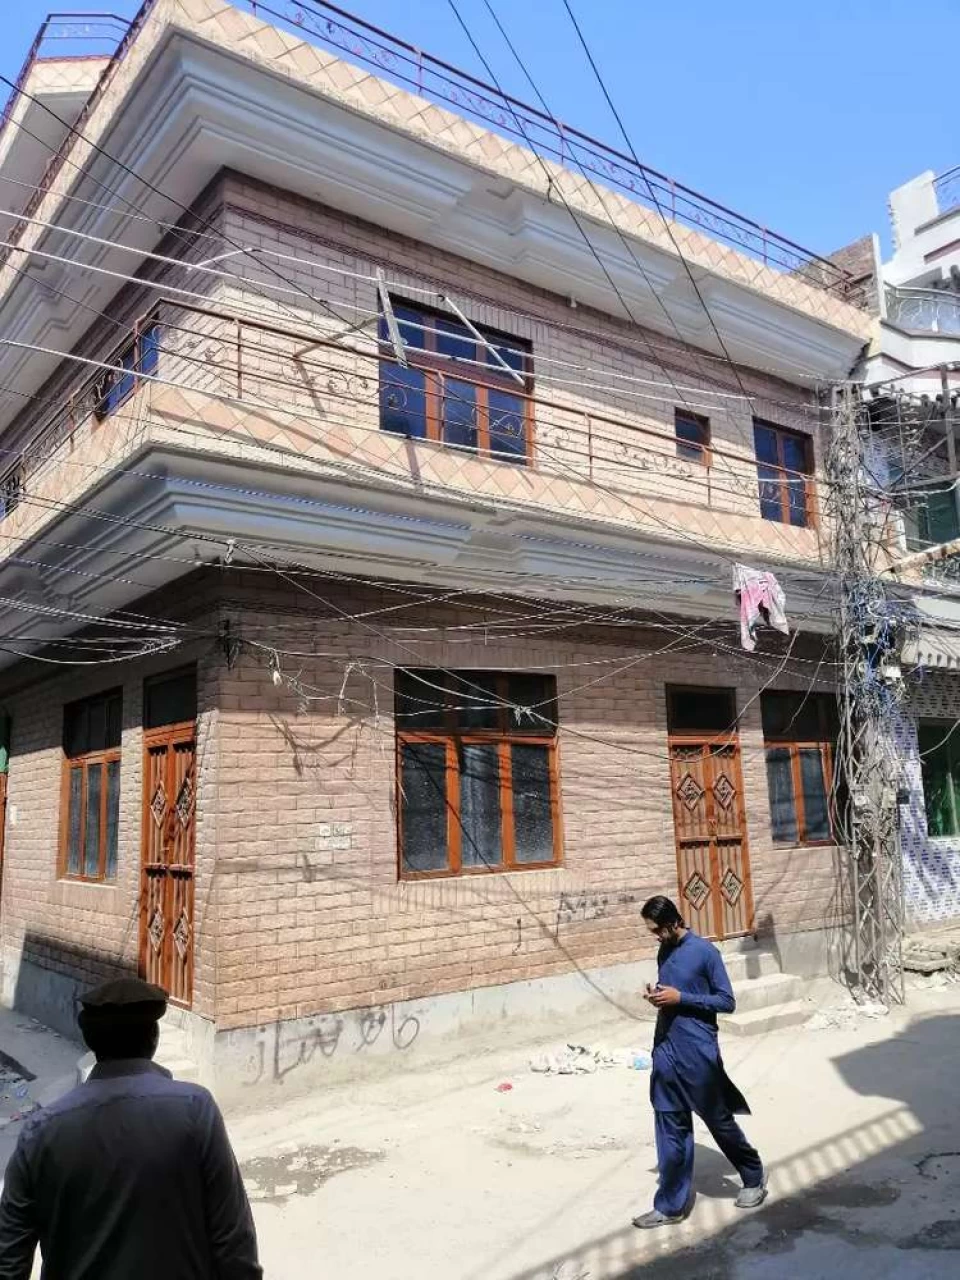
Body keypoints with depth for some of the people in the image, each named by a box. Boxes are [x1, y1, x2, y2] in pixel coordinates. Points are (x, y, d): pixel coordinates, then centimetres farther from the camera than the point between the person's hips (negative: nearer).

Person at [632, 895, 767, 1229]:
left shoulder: (705, 952, -13)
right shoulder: (664, 952, 8)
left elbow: (727, 1001, -12)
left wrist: (680, 997, -19)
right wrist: (658, 996, -4)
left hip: (698, 1054, -6)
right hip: (666, 1052, 6)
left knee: (720, 1122, 12)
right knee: (671, 1131, 9)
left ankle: (755, 1178, 35)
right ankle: (671, 1205, 19)